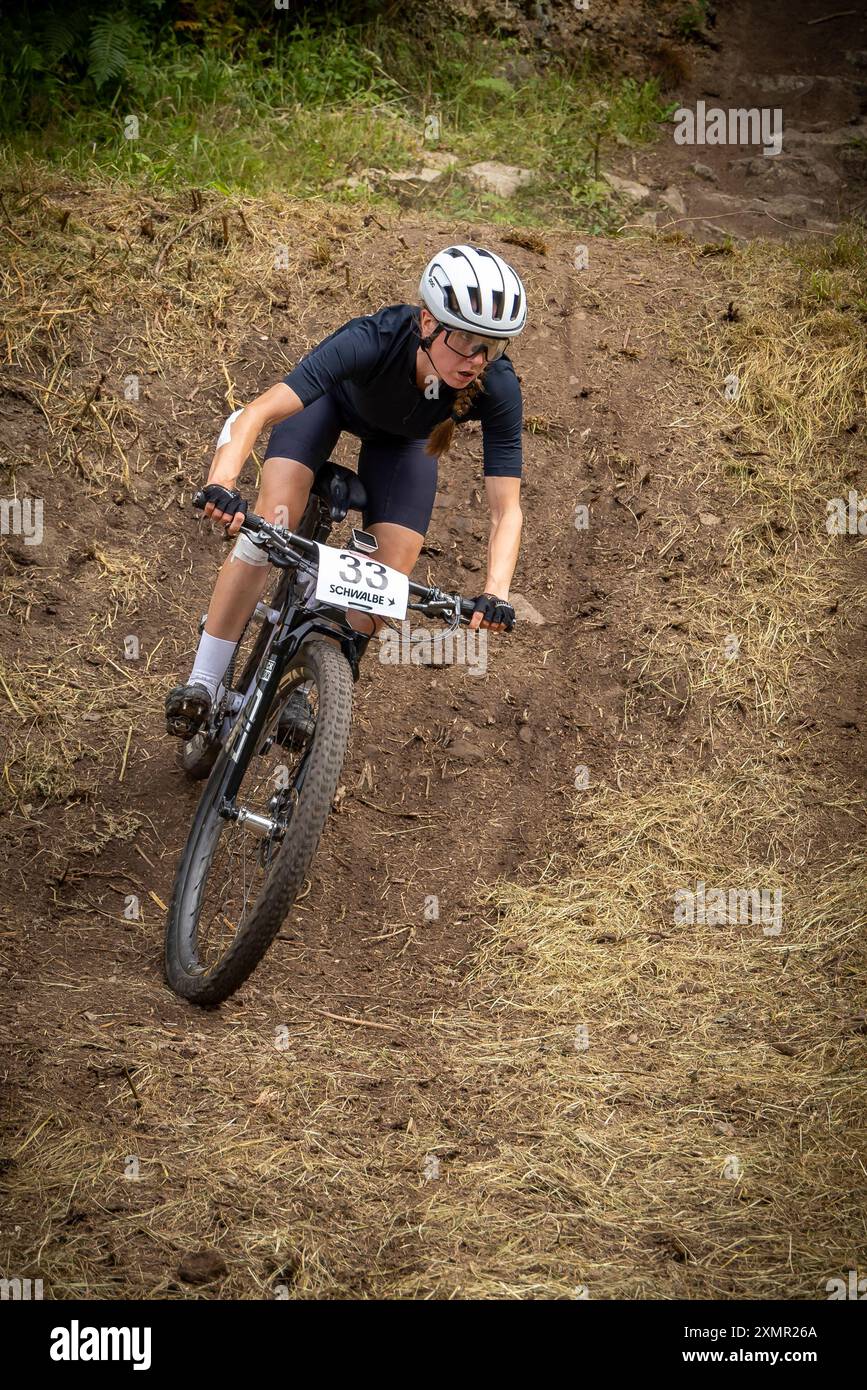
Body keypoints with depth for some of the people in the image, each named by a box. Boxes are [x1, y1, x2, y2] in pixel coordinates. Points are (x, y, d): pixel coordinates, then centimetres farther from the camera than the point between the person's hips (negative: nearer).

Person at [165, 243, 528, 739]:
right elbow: (260, 411, -50)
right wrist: (222, 483, -67)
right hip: (335, 398, -2)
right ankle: (202, 683, -13)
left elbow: (507, 509, -34)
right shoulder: (374, 340, -44)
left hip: (404, 439, 2)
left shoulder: (498, 388, -37)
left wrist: (496, 592, -51)